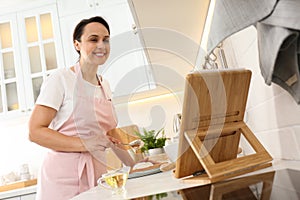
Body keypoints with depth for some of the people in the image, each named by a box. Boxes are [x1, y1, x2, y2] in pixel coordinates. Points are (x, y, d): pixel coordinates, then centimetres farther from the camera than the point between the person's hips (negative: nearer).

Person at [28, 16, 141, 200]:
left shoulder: (105, 86, 12)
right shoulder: (61, 79, -8)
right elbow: (35, 131, -13)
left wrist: (135, 165, 11)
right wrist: (83, 143, -24)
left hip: (98, 175, 6)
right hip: (63, 177, -5)